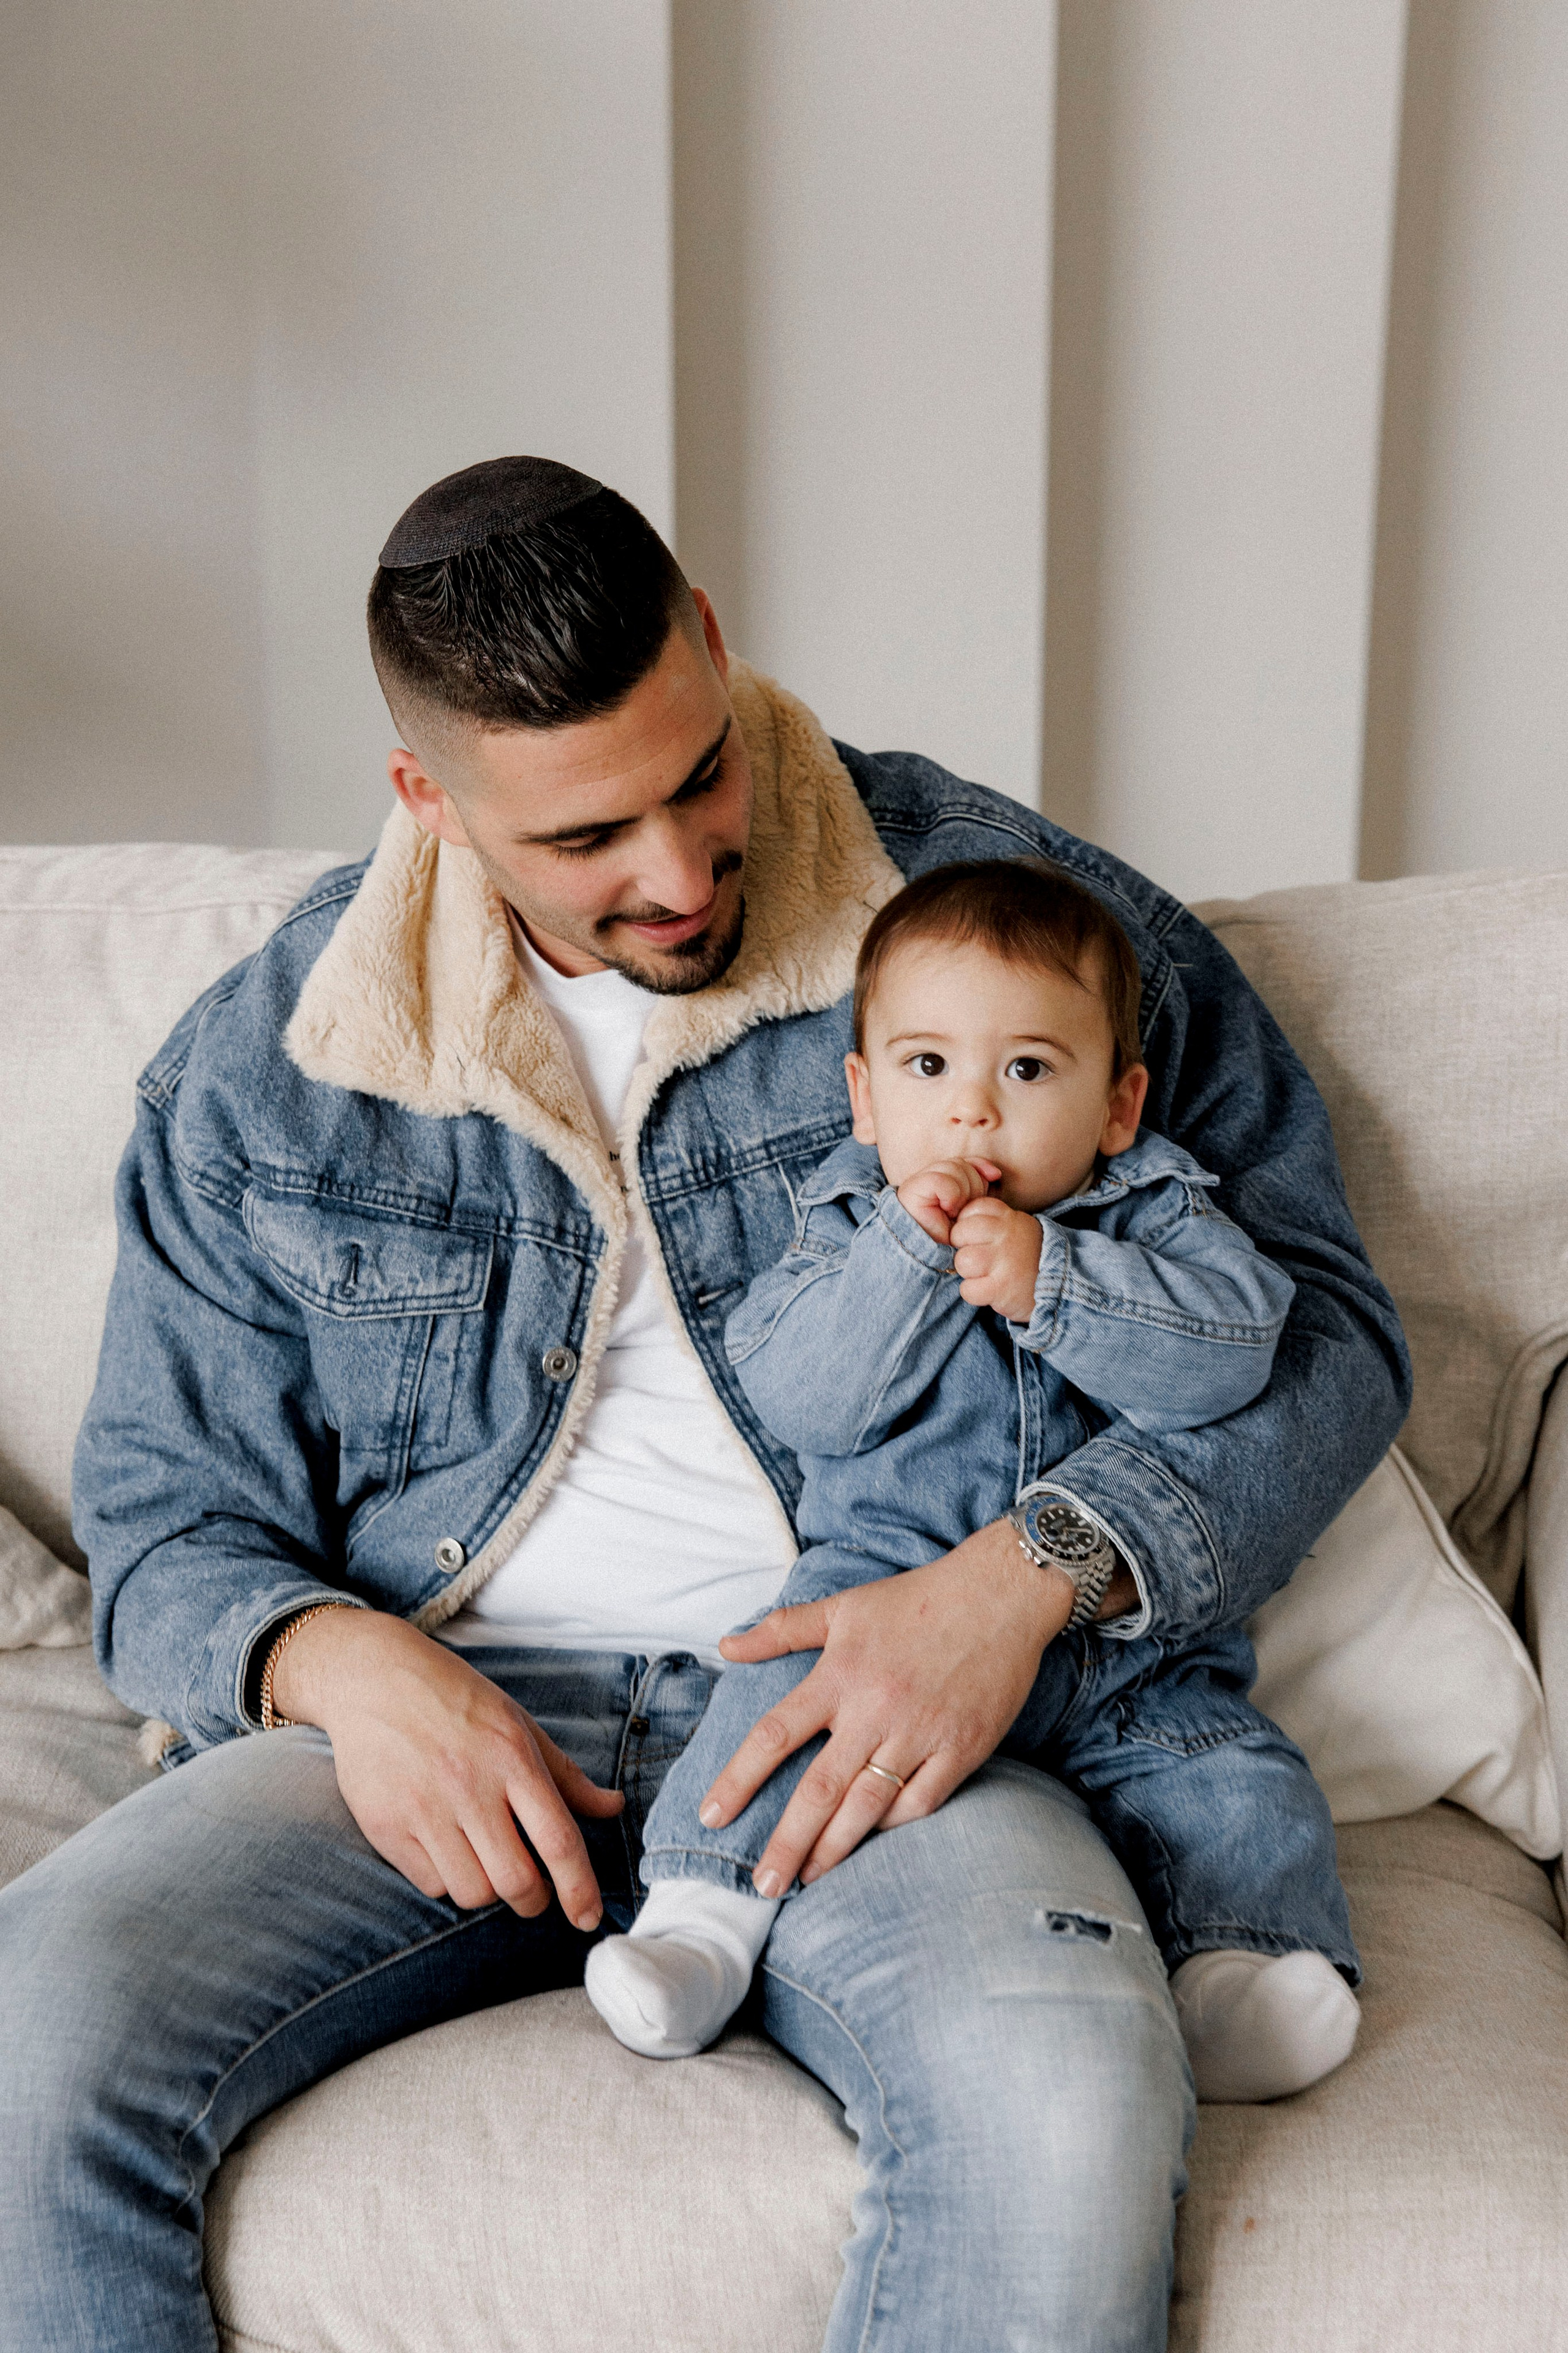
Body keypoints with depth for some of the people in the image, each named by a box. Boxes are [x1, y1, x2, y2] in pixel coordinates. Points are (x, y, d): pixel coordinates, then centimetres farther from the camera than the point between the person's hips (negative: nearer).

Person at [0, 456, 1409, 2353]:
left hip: (866, 1709, -1)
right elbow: (165, 1515, 12)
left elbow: (1319, 1313, 0)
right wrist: (342, 1663, -12)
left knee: (1063, 2102, -33)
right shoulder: (265, 1065, 5)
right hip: (435, 1714, 2)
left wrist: (1028, 1576, -17)